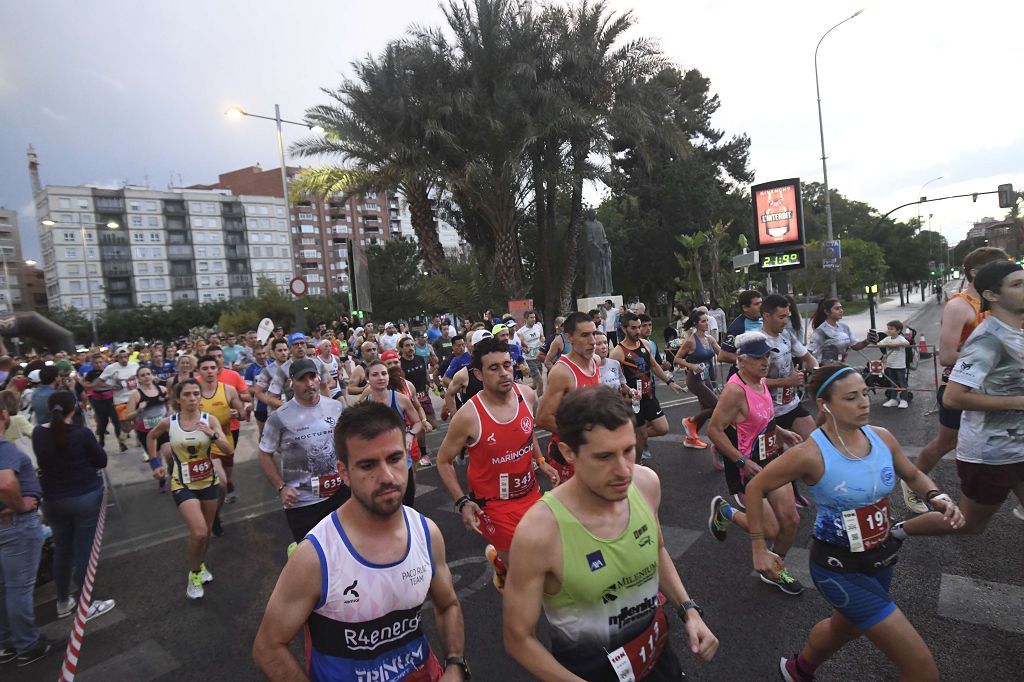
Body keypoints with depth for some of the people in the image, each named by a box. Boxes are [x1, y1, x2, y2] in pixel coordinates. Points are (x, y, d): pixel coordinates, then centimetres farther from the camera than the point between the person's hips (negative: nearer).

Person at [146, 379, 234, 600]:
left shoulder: (210, 420, -12)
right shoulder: (168, 422, -9)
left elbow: (229, 450, -17)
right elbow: (151, 437, 15)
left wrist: (213, 435, -32)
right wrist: (155, 463, 10)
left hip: (209, 481, 2)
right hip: (183, 484, -1)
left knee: (206, 532, 16)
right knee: (198, 532, -15)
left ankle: (201, 565, 44)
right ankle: (194, 574, 11)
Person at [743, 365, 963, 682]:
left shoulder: (882, 438, -9)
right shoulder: (811, 454, -26)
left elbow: (913, 475, 12)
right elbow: (755, 488, -16)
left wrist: (938, 498, -9)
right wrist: (759, 548, -13)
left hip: (881, 559, 7)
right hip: (839, 568, -7)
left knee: (844, 627, 30)